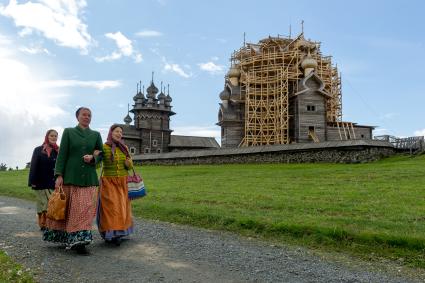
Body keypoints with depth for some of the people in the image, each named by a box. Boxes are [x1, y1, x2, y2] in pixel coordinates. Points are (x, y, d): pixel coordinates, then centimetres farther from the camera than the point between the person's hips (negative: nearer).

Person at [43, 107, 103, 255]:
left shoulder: (96, 135, 12)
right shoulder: (68, 132, 6)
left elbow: (101, 154, 15)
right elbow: (62, 154, 1)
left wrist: (92, 157, -8)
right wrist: (59, 175, -8)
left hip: (89, 178, 2)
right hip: (70, 176, -1)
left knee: (86, 208, -3)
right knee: (68, 208, 0)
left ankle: (79, 241, 4)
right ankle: (67, 239, 14)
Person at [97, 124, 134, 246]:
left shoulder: (124, 148, 7)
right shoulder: (104, 147, -6)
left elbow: (130, 166, 13)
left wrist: (129, 164, -10)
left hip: (122, 183, 4)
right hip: (108, 182, -4)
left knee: (121, 207, 7)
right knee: (110, 206, -7)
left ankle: (119, 233, 19)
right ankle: (110, 233, 2)